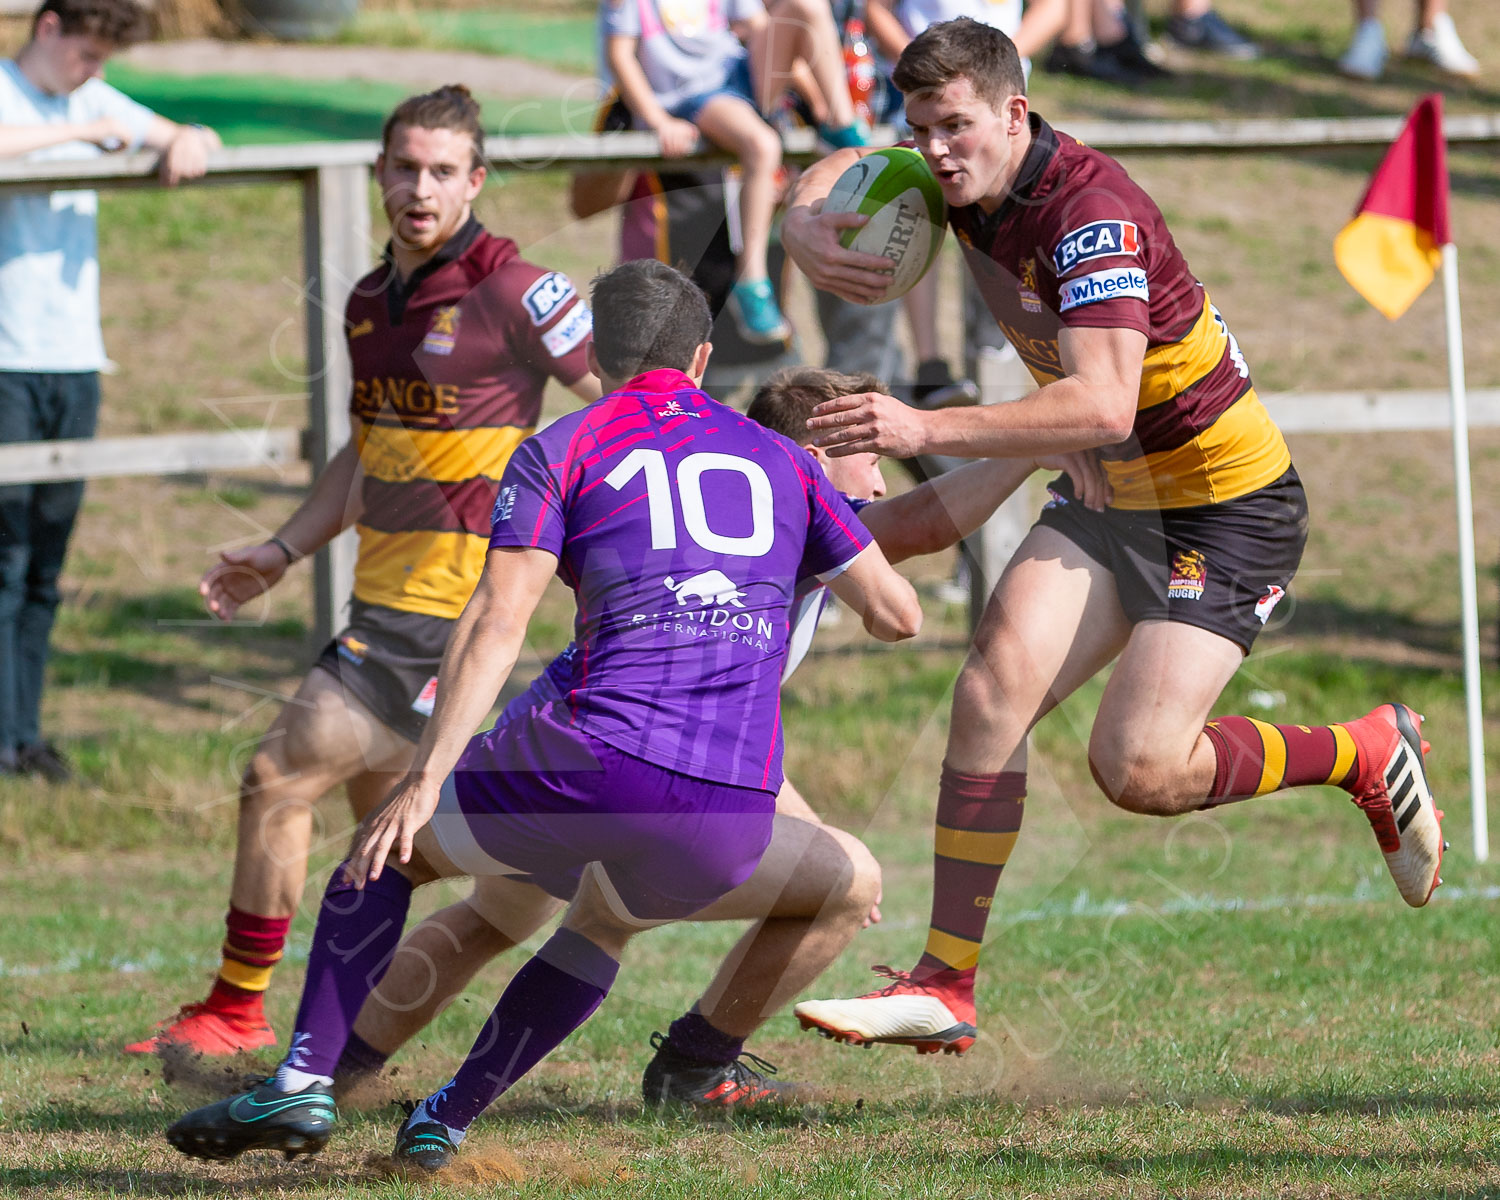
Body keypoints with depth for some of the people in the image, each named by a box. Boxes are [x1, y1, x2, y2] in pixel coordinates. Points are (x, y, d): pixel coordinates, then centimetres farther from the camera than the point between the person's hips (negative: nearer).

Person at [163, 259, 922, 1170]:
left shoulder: (563, 452, 8)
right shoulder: (782, 461, 18)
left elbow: (497, 624, -4)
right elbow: (898, 615, 21)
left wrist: (426, 780, -7)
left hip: (603, 769, -4)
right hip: (736, 819, 4)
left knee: (388, 847, 21)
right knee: (607, 920, 36)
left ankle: (304, 1085, 8)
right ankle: (447, 1120, 28)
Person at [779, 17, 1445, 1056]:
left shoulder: (1092, 213, -29)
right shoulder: (970, 182, -3)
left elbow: (1101, 405, -40)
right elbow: (833, 173, 15)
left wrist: (928, 430, -47)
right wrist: (806, 230, -10)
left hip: (1225, 510, -8)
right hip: (1109, 500, 8)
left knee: (1139, 769, -17)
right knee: (994, 691, -12)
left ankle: (1368, 755, 9)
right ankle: (945, 989, -9)